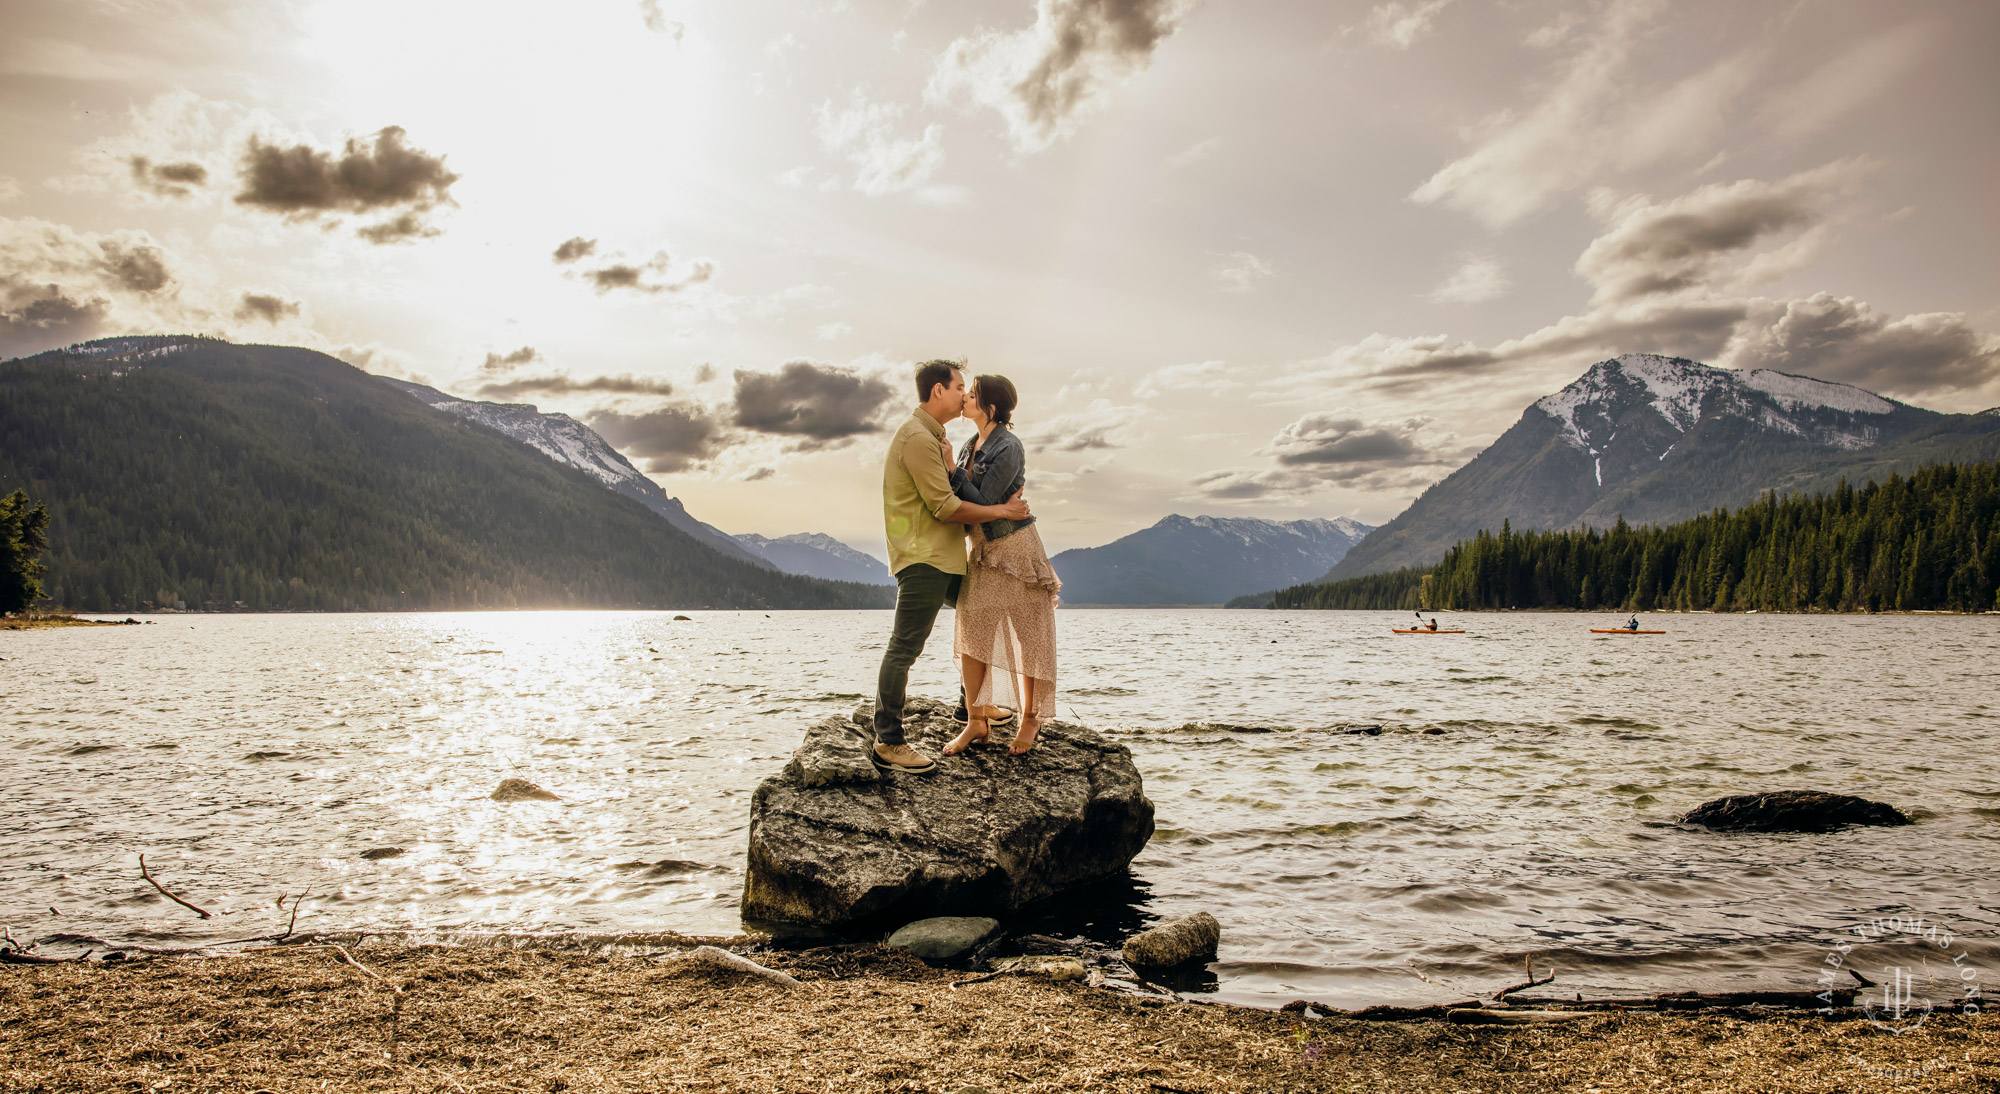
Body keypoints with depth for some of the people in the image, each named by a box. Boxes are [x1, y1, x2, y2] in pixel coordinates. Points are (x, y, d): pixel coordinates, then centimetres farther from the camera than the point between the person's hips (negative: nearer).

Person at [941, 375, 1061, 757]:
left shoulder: (1009, 448, -18)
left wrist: (951, 470, -19)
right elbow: (960, 500, 13)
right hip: (982, 550, 8)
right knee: (971, 630, 1)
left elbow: (983, 502, -22)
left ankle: (1030, 718, 19)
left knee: (1028, 634, 5)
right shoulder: (972, 445, 7)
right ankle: (977, 721, 8)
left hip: (1015, 546, -8)